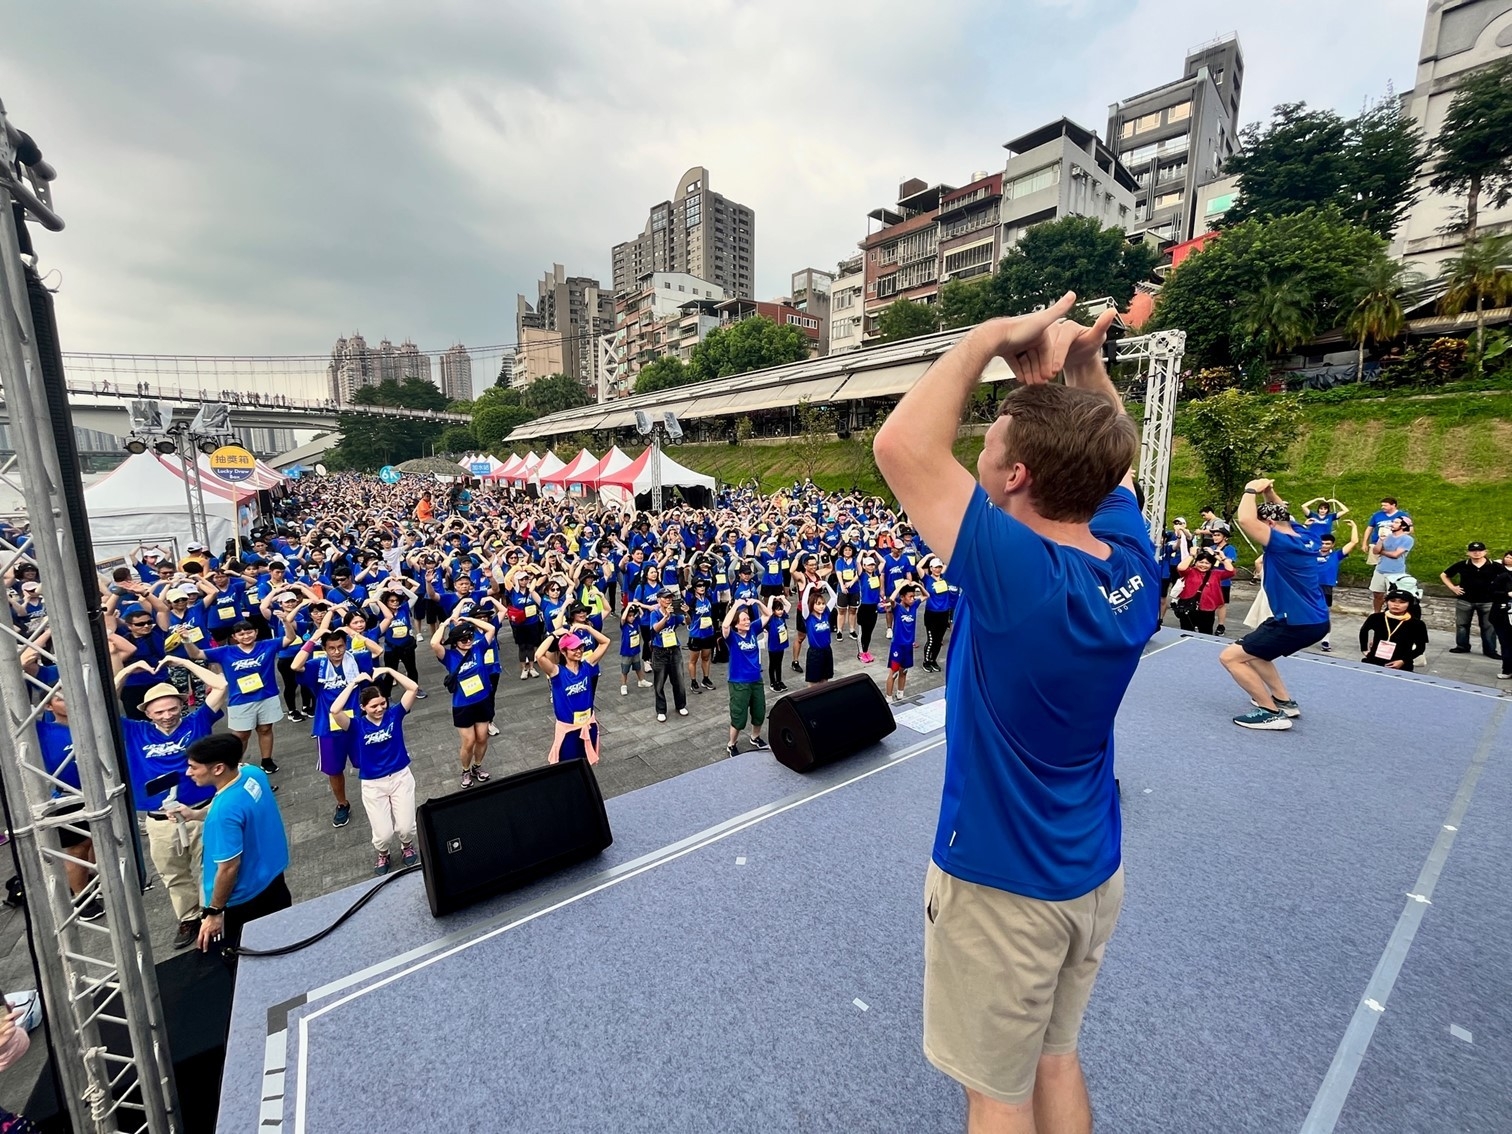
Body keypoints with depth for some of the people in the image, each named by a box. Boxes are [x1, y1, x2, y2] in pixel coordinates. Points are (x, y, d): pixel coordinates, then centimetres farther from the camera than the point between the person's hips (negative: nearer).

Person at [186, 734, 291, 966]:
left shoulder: (225, 809, -34)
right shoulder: (253, 773, -11)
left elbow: (229, 868, -25)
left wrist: (214, 912, -12)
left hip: (243, 900, -8)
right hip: (273, 878, 8)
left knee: (242, 965, 16)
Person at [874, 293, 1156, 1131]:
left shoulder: (1021, 576, -32)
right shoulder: (1131, 558, -11)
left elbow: (901, 443, -31)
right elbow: (1108, 450, 8)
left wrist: (990, 336, -19)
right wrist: (1086, 361, -7)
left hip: (1001, 883, -7)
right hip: (1090, 872, 7)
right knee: (1055, 1059, 29)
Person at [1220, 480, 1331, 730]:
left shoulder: (1283, 543, -22)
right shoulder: (1306, 537, 5)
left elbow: (1245, 520, -34)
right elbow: (1281, 512, 26)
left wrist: (1251, 489, -17)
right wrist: (1269, 491, 11)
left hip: (1298, 623, -10)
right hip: (1314, 620, 10)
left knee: (1231, 657, -8)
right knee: (1251, 648, 26)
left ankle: (1272, 713, -3)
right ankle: (1284, 701, 29)